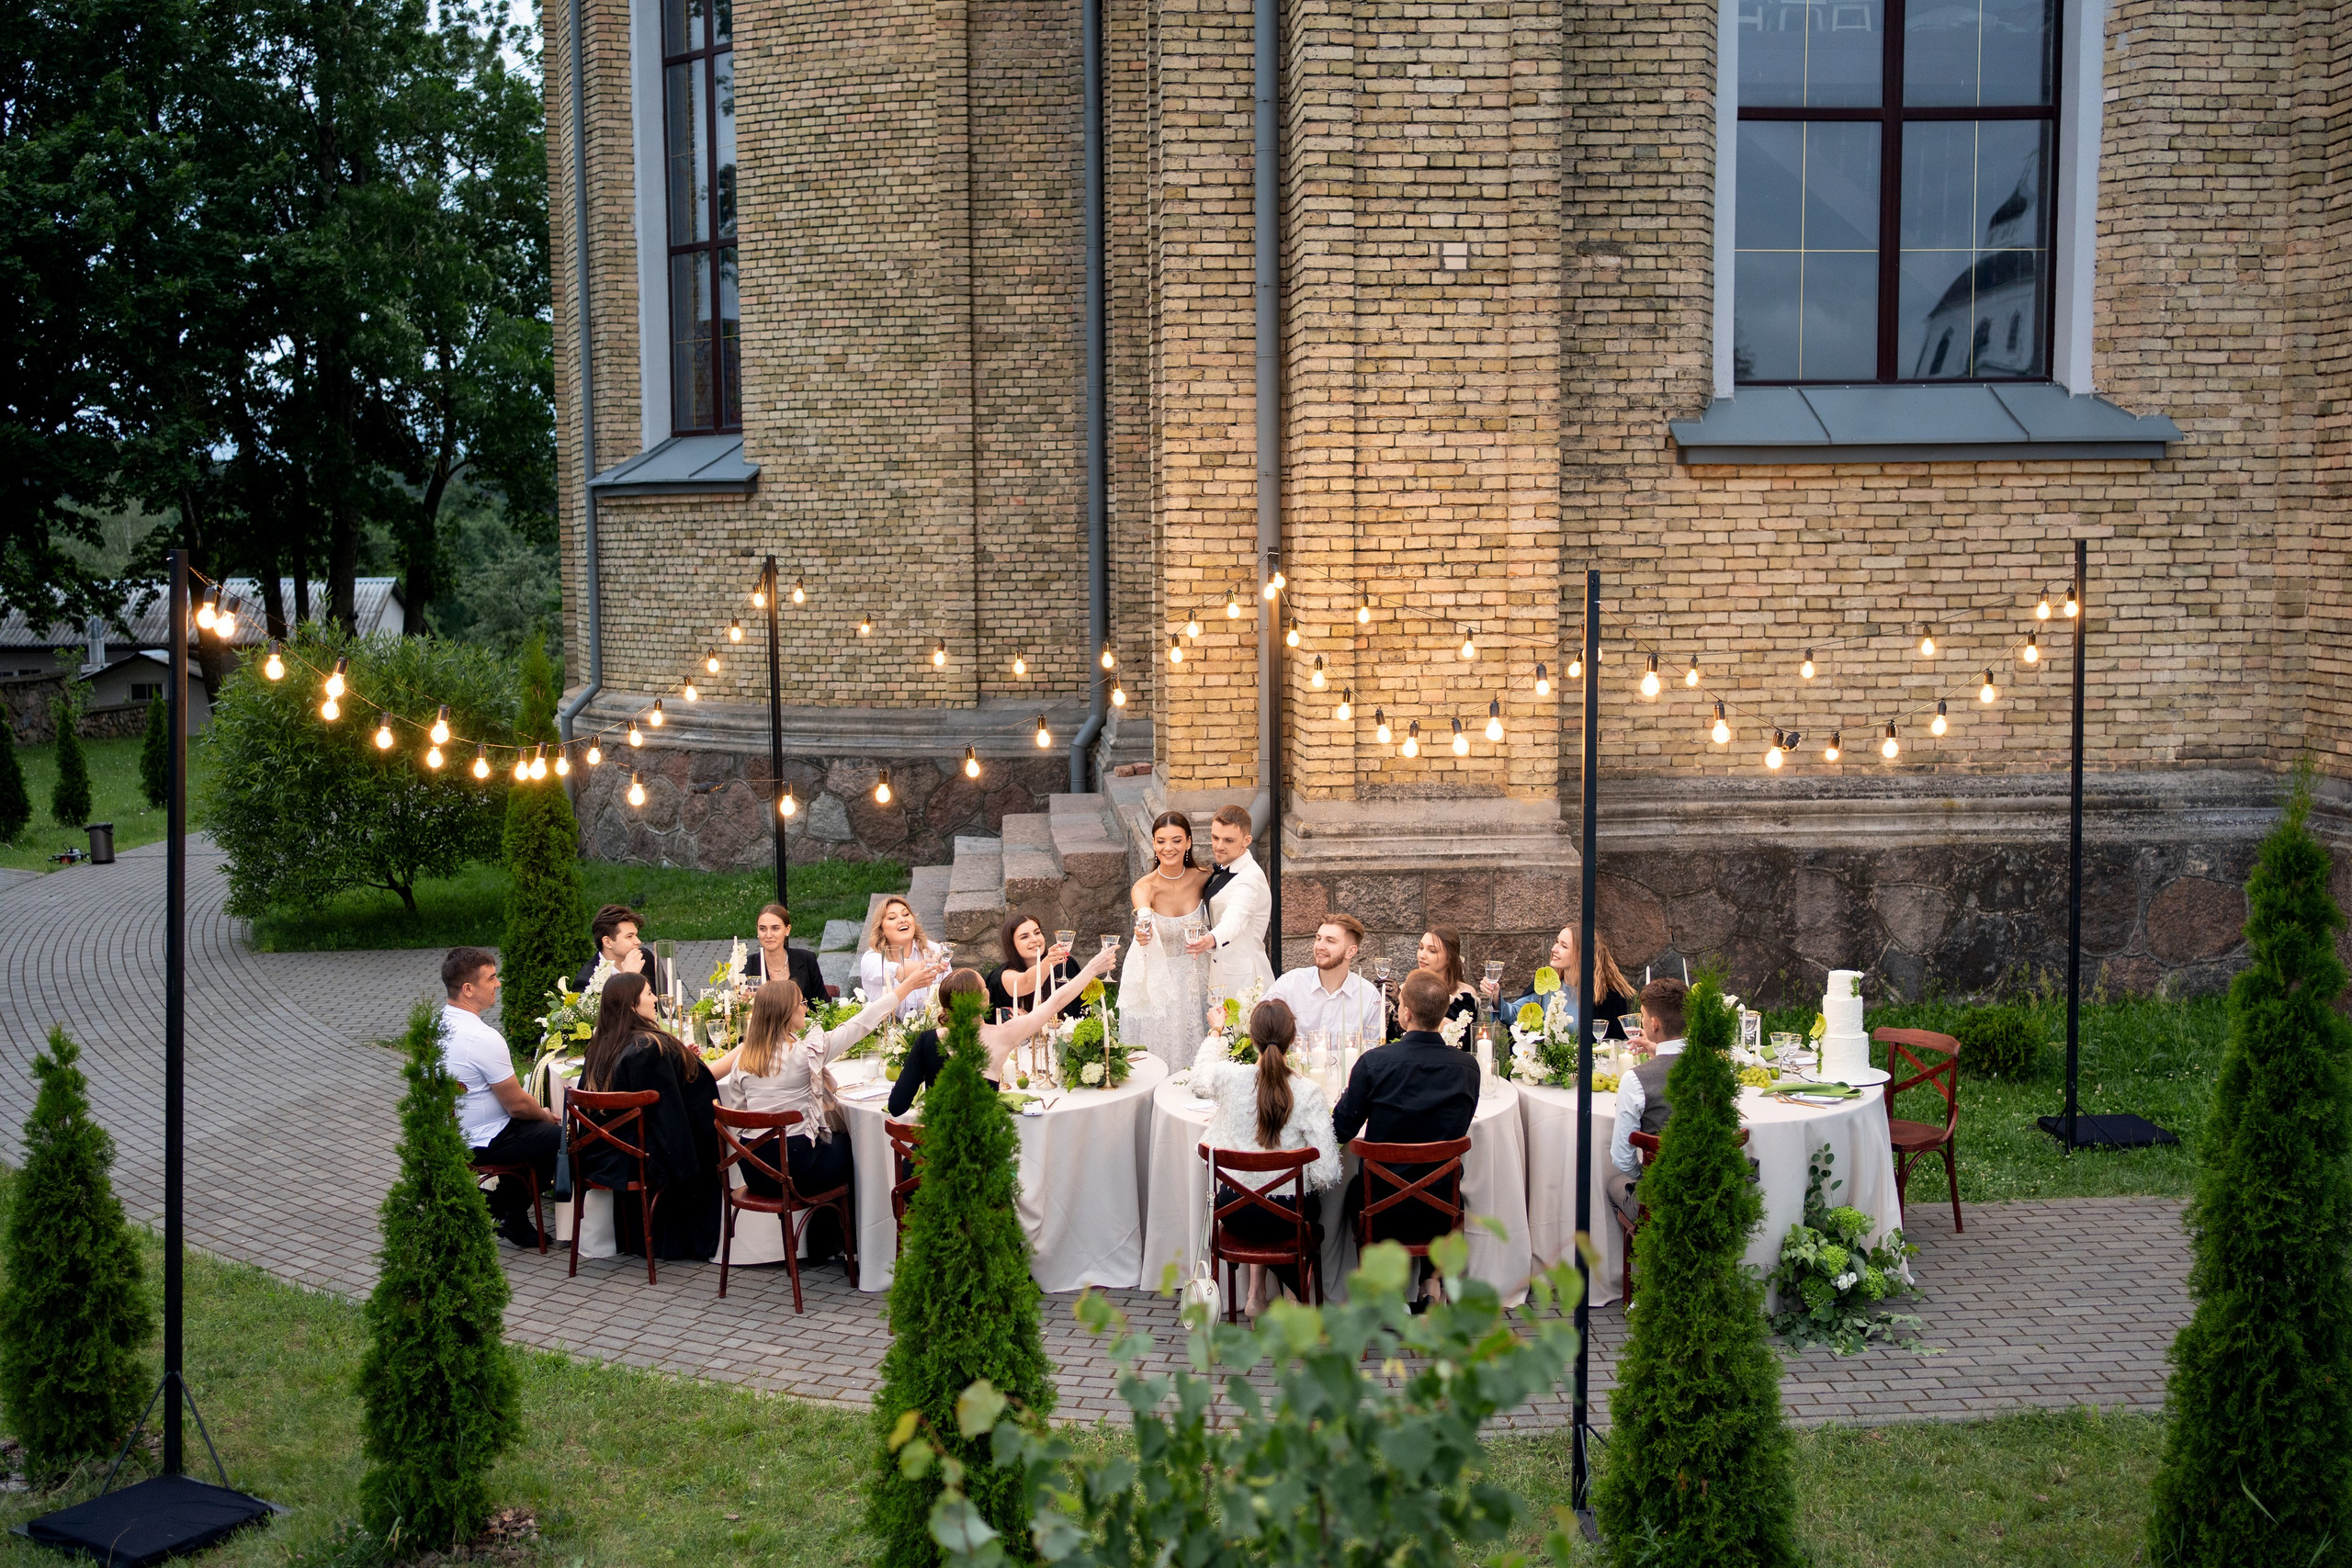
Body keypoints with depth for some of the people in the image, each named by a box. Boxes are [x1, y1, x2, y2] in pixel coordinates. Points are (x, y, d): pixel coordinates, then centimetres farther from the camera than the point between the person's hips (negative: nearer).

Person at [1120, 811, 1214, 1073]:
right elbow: (1144, 917, -44)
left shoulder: (1202, 878, -11)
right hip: (1156, 984, -3)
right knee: (1158, 1059, 6)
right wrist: (1143, 933, -64)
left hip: (1195, 980, 3)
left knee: (1193, 1056, 15)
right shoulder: (1145, 887, -21)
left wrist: (1209, 940, -12)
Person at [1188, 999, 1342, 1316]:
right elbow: (1326, 1175, -19)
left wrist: (1215, 1034, 31)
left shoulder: (1230, 1077, -13)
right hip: (1288, 1215, -2)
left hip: (1234, 1211, 2)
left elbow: (1198, 1079, 15)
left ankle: (1258, 1292, 34)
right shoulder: (1308, 1092, -20)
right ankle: (1296, 1295, 34)